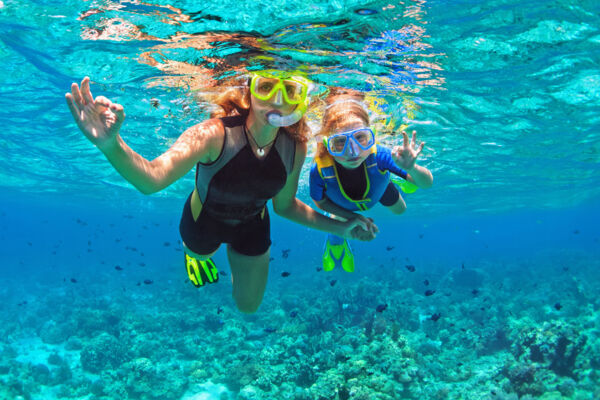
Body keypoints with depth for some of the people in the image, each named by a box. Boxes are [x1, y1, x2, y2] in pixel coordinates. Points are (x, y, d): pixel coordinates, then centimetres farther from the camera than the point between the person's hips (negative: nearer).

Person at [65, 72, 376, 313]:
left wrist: (339, 228, -10)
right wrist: (111, 145, -74)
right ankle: (195, 254, 69)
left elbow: (284, 205, -7)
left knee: (248, 306, 23)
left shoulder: (294, 148, -25)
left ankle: (235, 257, 52)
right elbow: (151, 179, -55)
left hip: (252, 227, 3)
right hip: (204, 221, -3)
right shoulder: (214, 135, -39)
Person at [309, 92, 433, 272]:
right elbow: (320, 201, -20)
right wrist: (352, 217, -26)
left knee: (400, 210, 28)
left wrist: (411, 168, -60)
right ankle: (335, 243, 60)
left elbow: (427, 183, -37)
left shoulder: (378, 155, -47)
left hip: (379, 189, 1)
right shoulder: (320, 170, -45)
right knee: (337, 236, 22)